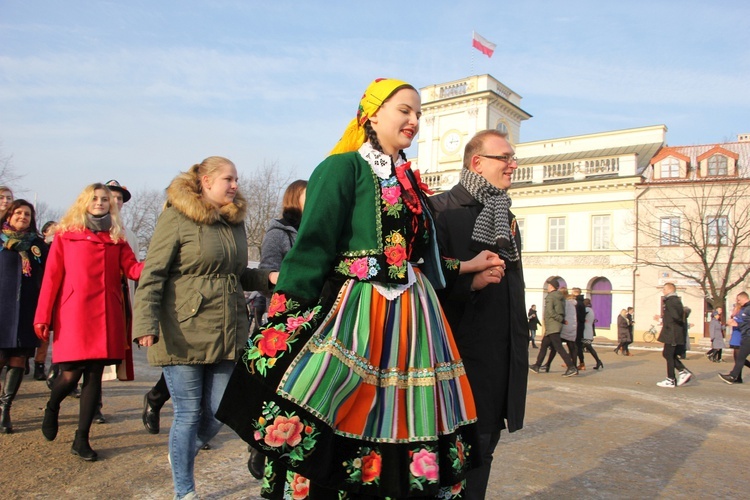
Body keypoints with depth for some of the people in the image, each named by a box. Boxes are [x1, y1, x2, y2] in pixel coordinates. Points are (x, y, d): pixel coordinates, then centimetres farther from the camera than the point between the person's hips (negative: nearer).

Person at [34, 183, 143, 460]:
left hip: (106, 315, 2)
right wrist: (43, 316, -3)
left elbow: (133, 269, 1)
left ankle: (82, 439, 16)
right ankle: (51, 408, 31)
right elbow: (52, 277, 3)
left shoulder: (117, 239, 14)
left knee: (95, 375, 4)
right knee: (71, 373, -5)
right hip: (73, 314, -2)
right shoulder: (66, 235, 8)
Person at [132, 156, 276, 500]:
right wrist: (145, 323, -20)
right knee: (189, 413, 4)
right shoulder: (177, 218, -5)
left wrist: (268, 279, 5)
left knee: (218, 414, 9)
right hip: (184, 334, -6)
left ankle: (182, 455, 42)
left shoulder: (235, 222, 14)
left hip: (226, 333, 6)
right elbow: (152, 273, -10)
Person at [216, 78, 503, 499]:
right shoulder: (343, 168, -3)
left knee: (403, 436, 10)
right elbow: (311, 247, -12)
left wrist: (465, 269, 16)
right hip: (353, 315, -7)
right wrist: (285, 321, -18)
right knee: (320, 432, -6)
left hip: (412, 322, 7)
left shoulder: (412, 182, 19)